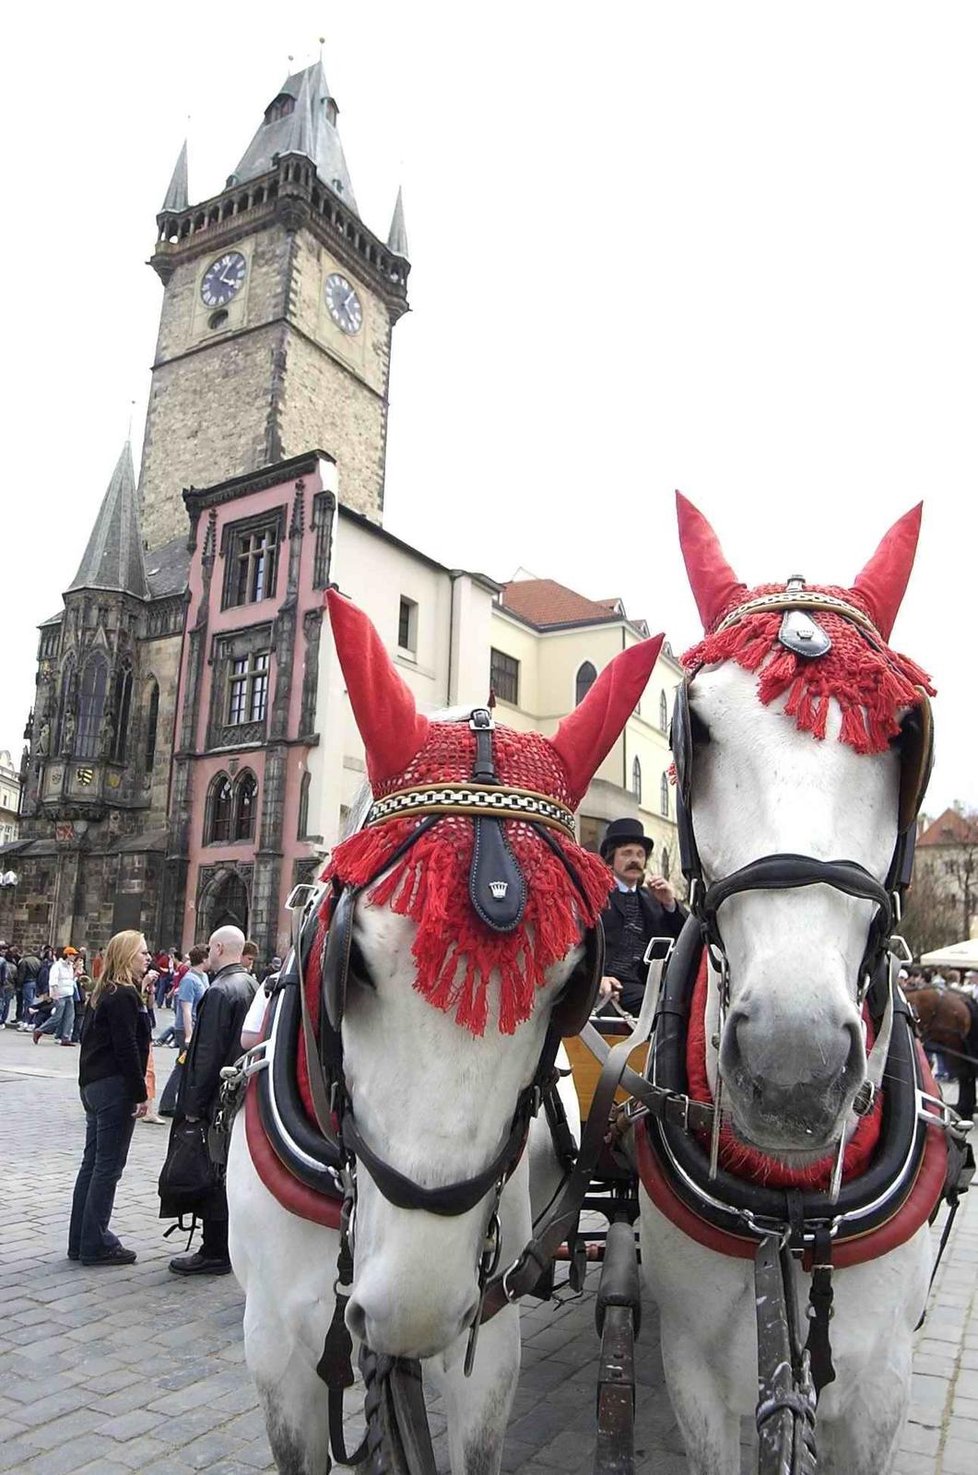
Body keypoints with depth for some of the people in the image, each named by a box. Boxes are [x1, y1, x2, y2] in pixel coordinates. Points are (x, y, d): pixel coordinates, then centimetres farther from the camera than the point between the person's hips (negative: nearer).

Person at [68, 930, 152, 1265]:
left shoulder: (103, 993, 13)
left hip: (93, 1084, 10)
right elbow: (127, 1048, -20)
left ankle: (81, 1242, 23)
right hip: (114, 1087, -10)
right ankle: (96, 1245, 7)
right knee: (108, 1166, -1)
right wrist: (140, 1093, -16)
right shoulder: (125, 995, -16)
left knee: (92, 1163, 15)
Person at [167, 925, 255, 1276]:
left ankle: (214, 1253, 10)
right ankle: (226, 1245, 26)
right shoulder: (251, 985, 9)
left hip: (219, 1098, -9)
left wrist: (193, 1102, -13)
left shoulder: (220, 991, -18)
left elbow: (208, 1053, -20)